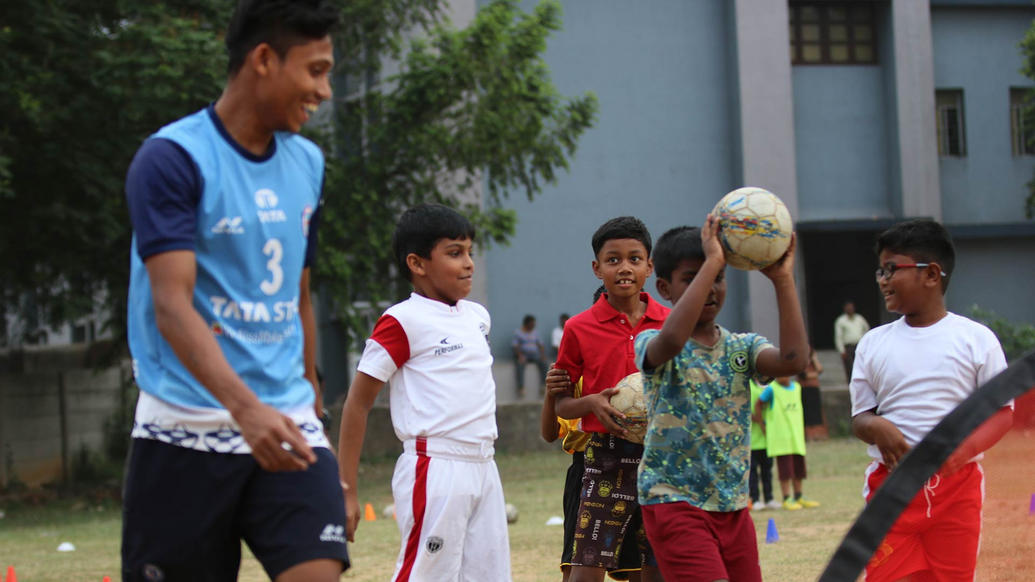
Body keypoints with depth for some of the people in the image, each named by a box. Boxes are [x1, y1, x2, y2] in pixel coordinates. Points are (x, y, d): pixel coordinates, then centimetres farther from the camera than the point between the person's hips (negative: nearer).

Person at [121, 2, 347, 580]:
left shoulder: (307, 163, 12)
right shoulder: (172, 158, -9)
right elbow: (171, 305, -20)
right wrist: (246, 408, -32)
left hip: (288, 428, 5)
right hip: (186, 435, -5)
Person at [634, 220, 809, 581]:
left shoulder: (742, 348, 6)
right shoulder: (652, 345, -7)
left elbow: (793, 360, -15)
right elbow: (672, 339, -33)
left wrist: (782, 280, -19)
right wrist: (711, 262, -32)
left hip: (733, 506, 6)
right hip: (675, 502, -6)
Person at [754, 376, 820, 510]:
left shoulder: (797, 387, 9)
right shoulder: (771, 389, -8)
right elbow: (758, 404, -2)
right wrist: (762, 423, -5)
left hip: (797, 436, 6)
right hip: (780, 437, -6)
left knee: (799, 467, 11)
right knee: (785, 469, -6)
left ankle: (799, 497, 22)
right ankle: (786, 499, -1)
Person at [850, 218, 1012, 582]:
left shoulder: (976, 339, 0)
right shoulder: (873, 344, 8)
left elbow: (1001, 412, 0)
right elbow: (860, 416, 11)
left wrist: (963, 449, -18)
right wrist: (875, 427, -14)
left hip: (957, 486, -1)